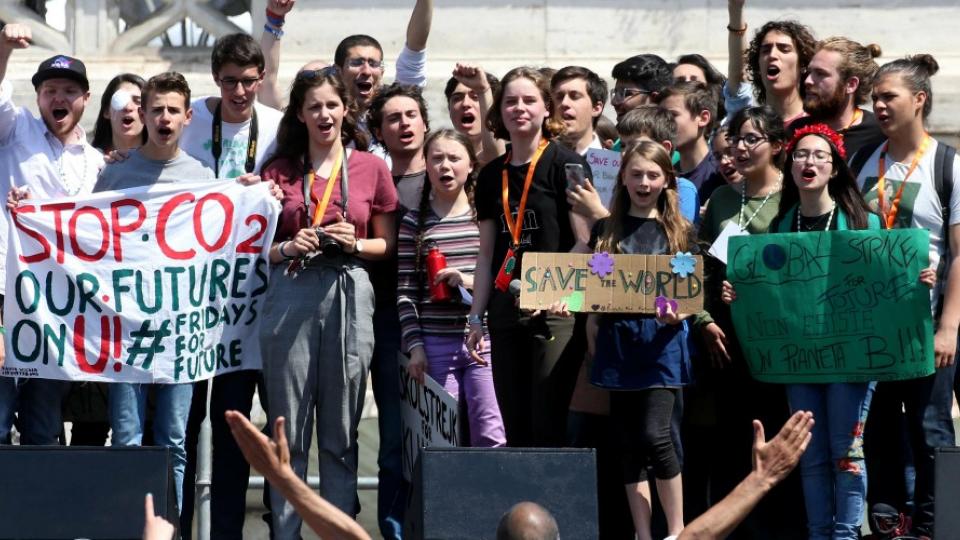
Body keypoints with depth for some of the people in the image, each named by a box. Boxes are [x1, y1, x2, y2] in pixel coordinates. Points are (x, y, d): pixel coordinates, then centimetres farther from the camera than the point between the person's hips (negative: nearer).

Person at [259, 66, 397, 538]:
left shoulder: (370, 167, 7)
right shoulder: (278, 170, 8)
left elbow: (388, 244, 12)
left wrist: (354, 244, -7)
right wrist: (288, 248, -9)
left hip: (349, 294, 0)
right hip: (290, 295, 0)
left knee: (341, 432, 3)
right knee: (288, 429, 0)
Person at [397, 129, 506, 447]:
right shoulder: (414, 223, 7)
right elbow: (405, 292, 4)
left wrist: (474, 282, -11)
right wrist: (415, 346, -3)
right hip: (435, 346, 0)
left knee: (491, 436, -8)